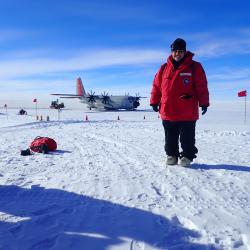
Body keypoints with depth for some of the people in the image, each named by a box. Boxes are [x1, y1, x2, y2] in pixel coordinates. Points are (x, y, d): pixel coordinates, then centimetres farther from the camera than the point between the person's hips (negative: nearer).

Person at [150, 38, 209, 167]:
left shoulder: (194, 67, 1)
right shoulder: (164, 68, 9)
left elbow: (202, 86, -1)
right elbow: (156, 86, 12)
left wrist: (204, 103, -6)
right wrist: (154, 102, 8)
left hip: (187, 113, -3)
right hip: (167, 112, 3)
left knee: (187, 138, 6)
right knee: (170, 138, 13)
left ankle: (187, 156, 20)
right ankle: (171, 155, 27)